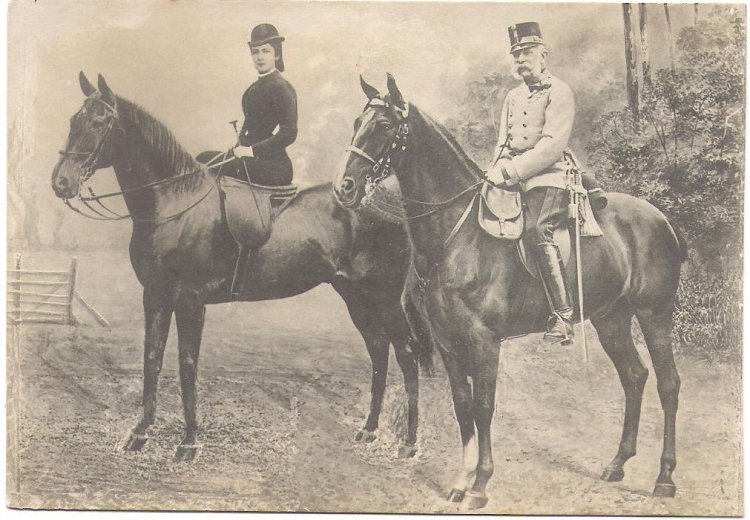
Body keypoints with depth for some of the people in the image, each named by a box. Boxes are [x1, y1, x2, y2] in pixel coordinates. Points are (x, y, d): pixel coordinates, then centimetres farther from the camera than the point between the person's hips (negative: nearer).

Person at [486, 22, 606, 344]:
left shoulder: (559, 92, -2)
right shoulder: (512, 97, 21)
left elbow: (552, 145, -14)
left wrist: (513, 170, -20)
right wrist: (498, 171, 0)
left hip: (548, 176, -8)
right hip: (513, 180, 8)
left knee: (535, 230, -29)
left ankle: (563, 314, -32)